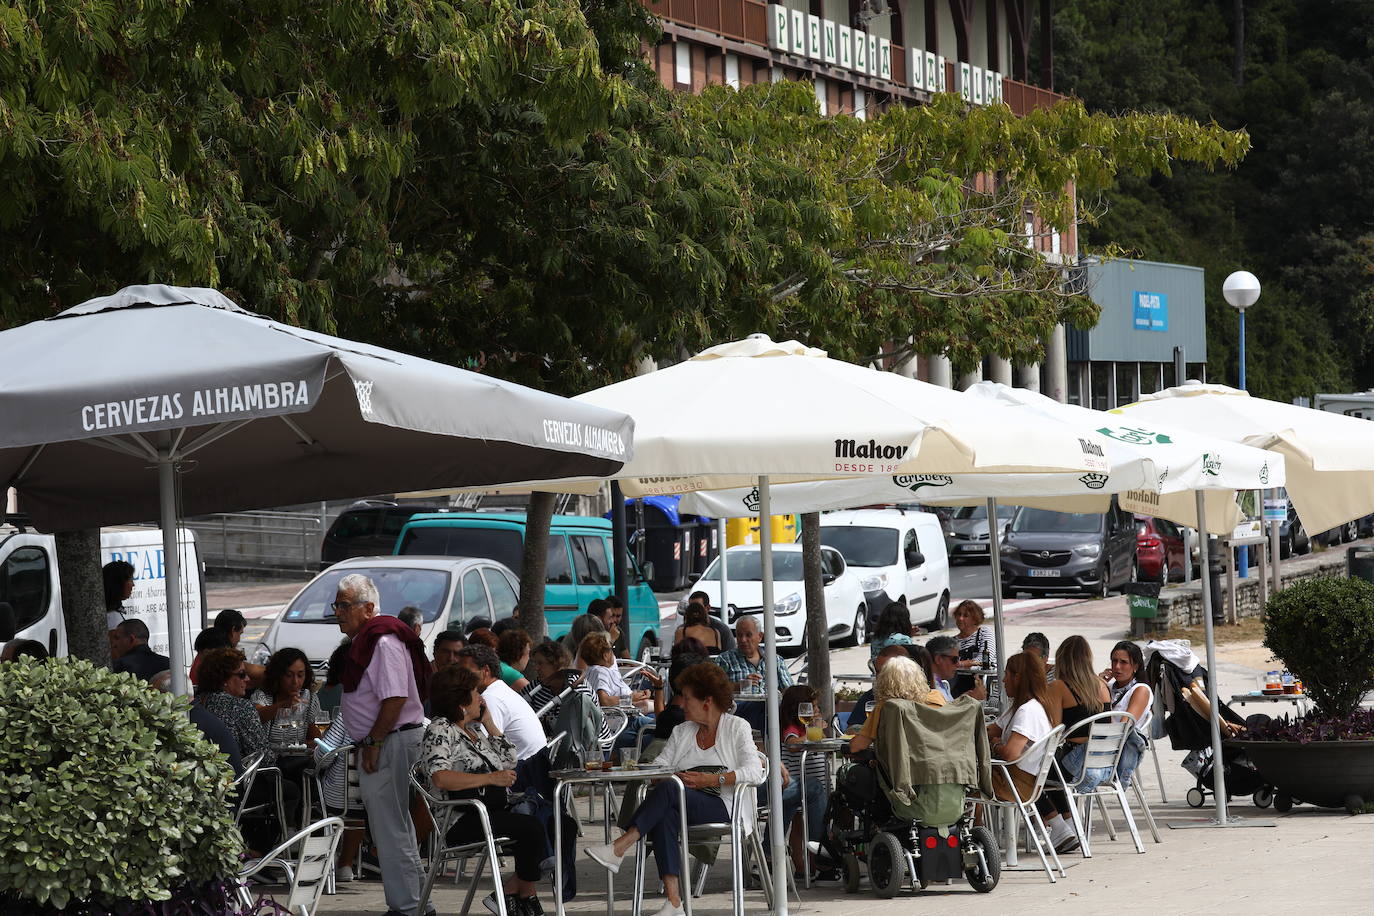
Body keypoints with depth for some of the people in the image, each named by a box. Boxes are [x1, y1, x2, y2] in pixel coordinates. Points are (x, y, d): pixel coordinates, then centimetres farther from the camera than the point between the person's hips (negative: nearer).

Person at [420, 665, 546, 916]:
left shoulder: (473, 729, 22)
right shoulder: (440, 730, -5)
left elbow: (509, 761, 22)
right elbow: (441, 778, -20)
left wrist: (488, 722, 19)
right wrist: (491, 778, -19)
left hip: (495, 810, 9)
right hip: (463, 822, -9)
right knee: (532, 828, -27)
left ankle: (510, 891, -7)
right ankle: (526, 895, -8)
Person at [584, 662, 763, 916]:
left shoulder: (737, 728, 7)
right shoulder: (682, 732, 24)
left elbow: (754, 773, -8)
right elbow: (658, 767, 13)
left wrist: (712, 780, -17)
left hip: (723, 808, -4)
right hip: (685, 807, 4)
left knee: (667, 790, -30)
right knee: (663, 814, -33)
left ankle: (618, 849, -35)